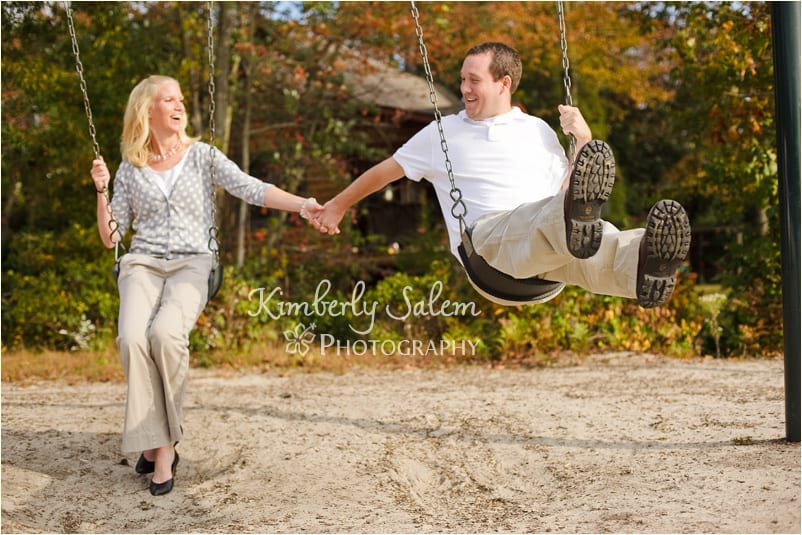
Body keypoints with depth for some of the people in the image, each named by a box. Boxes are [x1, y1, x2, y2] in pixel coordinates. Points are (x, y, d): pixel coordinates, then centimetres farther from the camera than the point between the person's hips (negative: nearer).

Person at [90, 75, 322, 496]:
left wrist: (301, 205, -17)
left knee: (165, 332, -33)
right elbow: (110, 238, 15)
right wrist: (101, 192, 0)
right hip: (142, 264, 2)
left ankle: (158, 439, -15)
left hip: (191, 265, -1)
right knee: (132, 338, -30)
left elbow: (251, 189, -2)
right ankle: (159, 444, -19)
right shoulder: (130, 169, 14)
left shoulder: (201, 155, 10)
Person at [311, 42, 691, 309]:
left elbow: (569, 188, 22)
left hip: (548, 256, 2)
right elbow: (386, 170, 33)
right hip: (486, 236, -2)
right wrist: (337, 205, 40)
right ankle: (575, 221, -78)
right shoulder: (443, 131, 24)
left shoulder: (538, 130, 26)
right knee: (546, 217, -42)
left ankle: (641, 265, -73)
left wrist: (584, 140, 7)